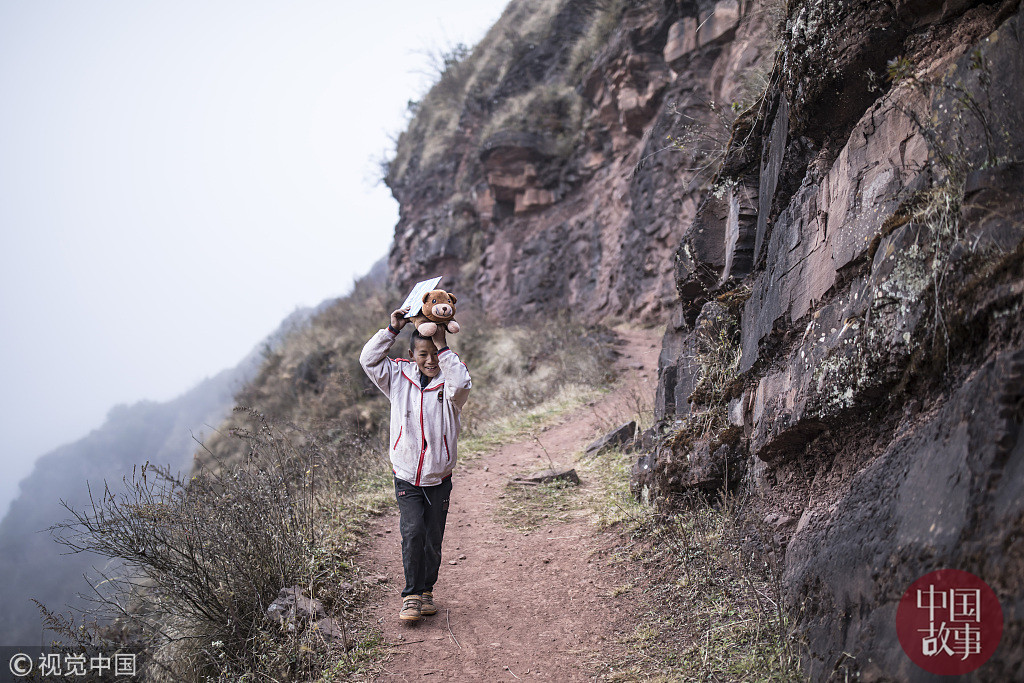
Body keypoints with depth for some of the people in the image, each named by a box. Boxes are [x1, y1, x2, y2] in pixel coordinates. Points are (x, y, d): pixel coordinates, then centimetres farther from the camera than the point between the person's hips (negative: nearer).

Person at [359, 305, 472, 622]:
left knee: (433, 539, 8)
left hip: (439, 479, 0)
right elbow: (369, 360, -6)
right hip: (406, 477, 0)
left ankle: (426, 591, 26)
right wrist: (392, 330, -12)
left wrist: (443, 347, -28)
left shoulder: (448, 382, -6)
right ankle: (411, 596, -2)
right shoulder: (399, 376, 0)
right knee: (412, 532, -13)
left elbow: (461, 384, -30)